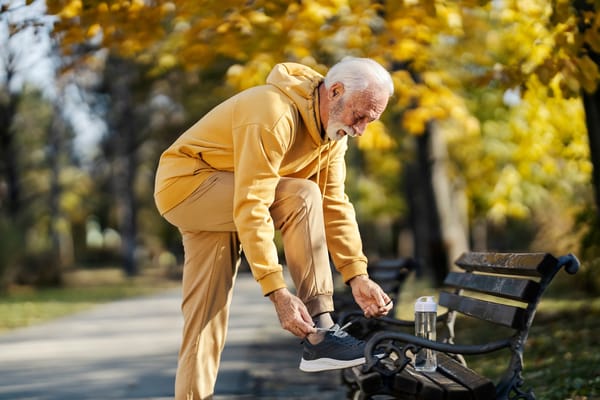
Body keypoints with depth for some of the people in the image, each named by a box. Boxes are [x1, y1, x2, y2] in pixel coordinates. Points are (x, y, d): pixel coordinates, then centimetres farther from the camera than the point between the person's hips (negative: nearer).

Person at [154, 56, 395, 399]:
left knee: (207, 312, 3)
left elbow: (335, 205, -3)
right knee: (302, 198, -26)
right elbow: (251, 208, -34)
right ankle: (320, 335, -24)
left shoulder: (334, 127, -2)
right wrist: (278, 291, -37)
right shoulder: (274, 114, -31)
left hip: (222, 206, 9)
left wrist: (357, 276, -14)